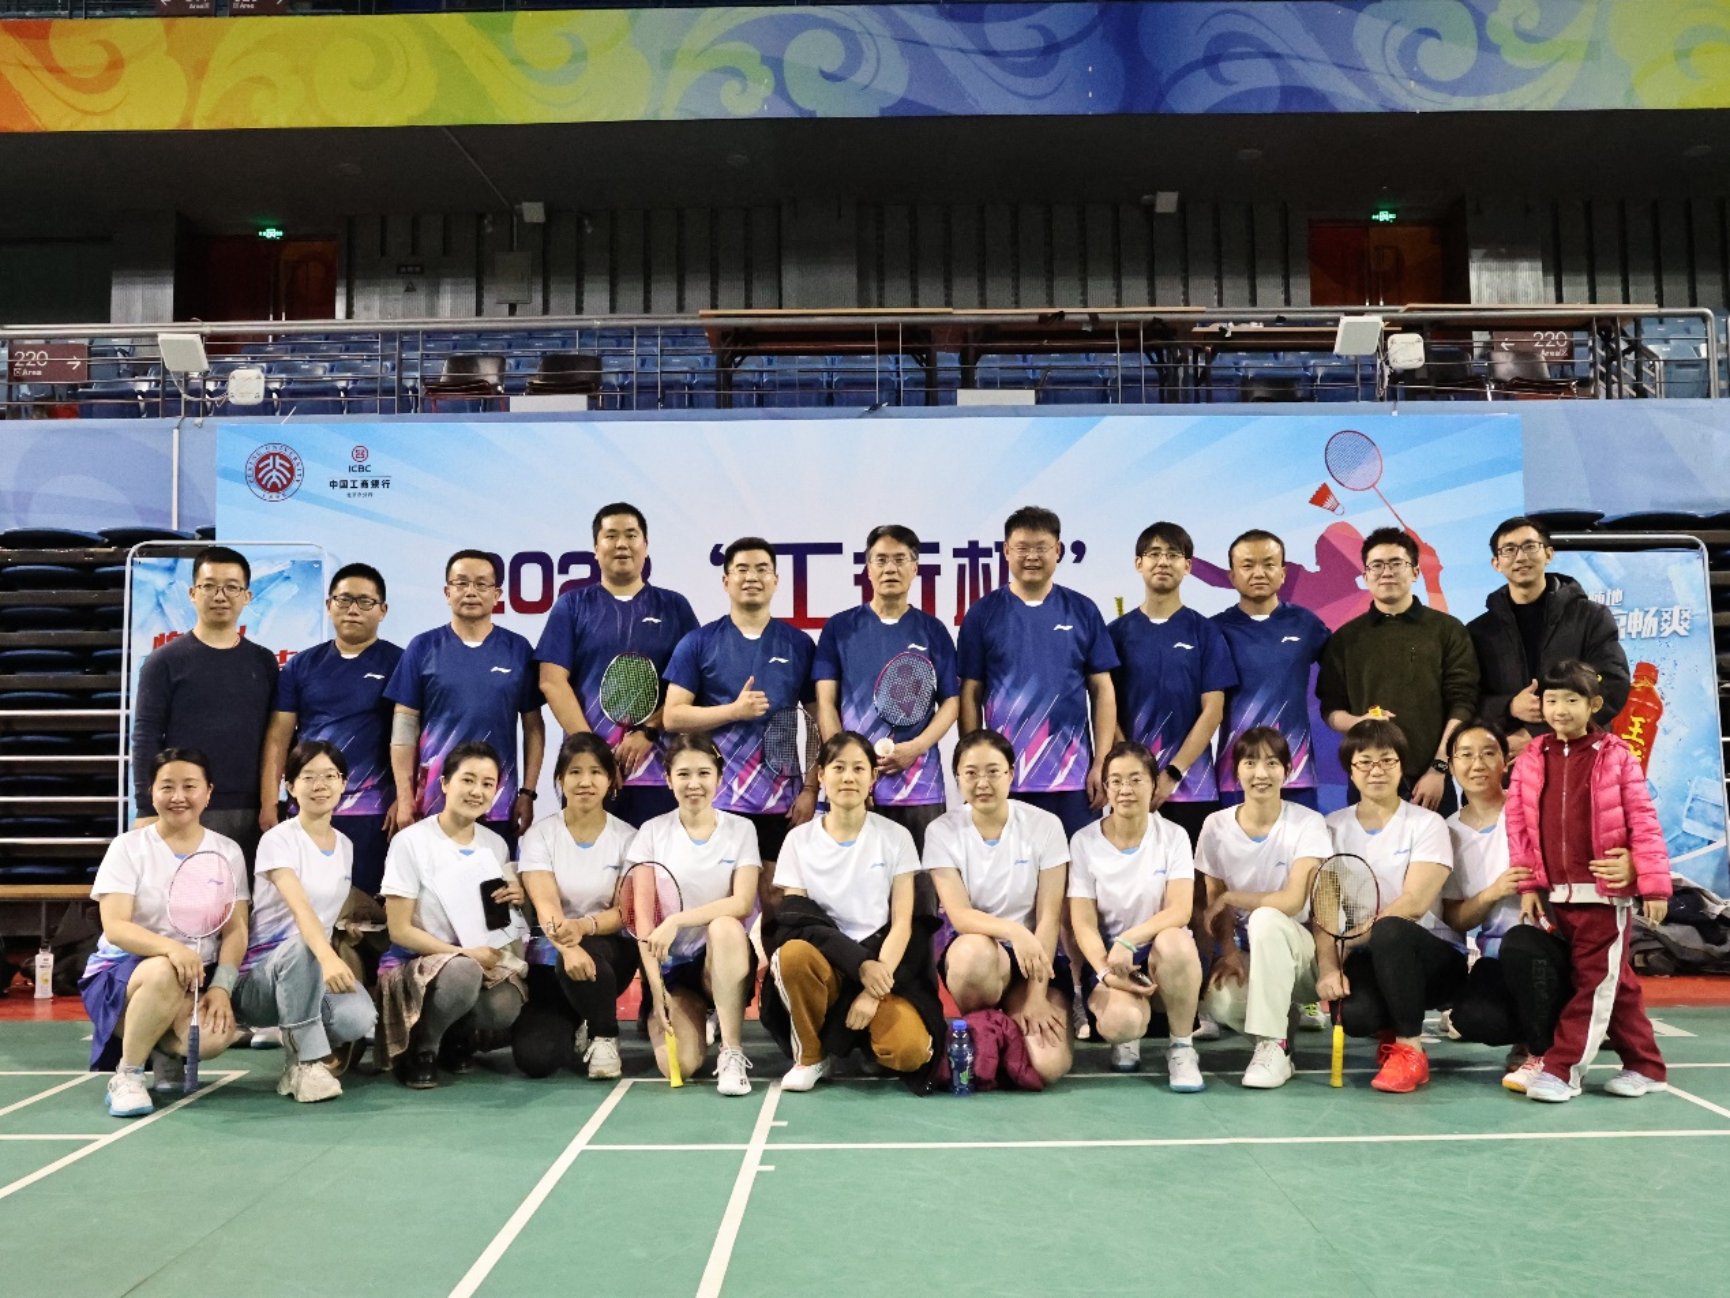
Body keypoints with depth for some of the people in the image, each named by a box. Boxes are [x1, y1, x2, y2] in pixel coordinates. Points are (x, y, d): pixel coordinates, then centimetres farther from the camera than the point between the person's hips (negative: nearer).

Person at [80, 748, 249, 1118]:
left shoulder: (227, 851, 4)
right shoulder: (128, 847, -4)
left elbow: (235, 929, 0)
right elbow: (115, 928, -15)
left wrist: (221, 986, -17)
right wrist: (171, 948, -35)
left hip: (197, 975, 2)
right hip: (123, 973, -2)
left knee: (216, 1035, -31)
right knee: (165, 973, -39)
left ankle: (167, 1052, 8)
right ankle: (126, 1076, -15)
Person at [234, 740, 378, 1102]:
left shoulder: (345, 845, 9)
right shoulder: (278, 840, -12)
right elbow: (300, 908, -30)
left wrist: (336, 962, 1)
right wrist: (326, 956, -46)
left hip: (319, 966, 4)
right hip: (261, 974, -4)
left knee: (358, 1018, -29)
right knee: (300, 947, -40)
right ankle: (307, 1060, -24)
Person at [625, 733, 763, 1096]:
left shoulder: (741, 829, 0)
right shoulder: (652, 832, 0)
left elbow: (742, 903, -14)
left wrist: (677, 921, -24)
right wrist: (655, 985, -12)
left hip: (725, 960, -1)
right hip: (671, 966, 1)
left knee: (724, 926, -36)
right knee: (678, 1065, -22)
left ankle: (732, 1052, -25)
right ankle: (693, 1017, 16)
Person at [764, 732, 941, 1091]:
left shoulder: (896, 837, 3)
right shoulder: (799, 840, 4)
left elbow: (902, 922, -3)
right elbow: (798, 920, -4)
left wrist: (874, 992, -16)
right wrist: (860, 964, -18)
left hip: (881, 967, -1)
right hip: (823, 967, 1)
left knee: (908, 1052, -30)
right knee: (794, 953, -36)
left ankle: (868, 1024, 8)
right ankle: (810, 1055, -9)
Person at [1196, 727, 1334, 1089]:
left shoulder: (1308, 823, -11)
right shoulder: (1216, 825, -1)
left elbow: (1292, 901, -20)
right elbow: (1215, 903, 0)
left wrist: (1229, 898, -12)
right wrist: (1230, 952, -16)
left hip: (1296, 951, -2)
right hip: (1246, 953, 2)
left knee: (1265, 918, -37)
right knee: (1220, 1001, -33)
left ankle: (1273, 1046, -25)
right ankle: (1283, 1020, 3)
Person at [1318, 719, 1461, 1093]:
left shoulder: (1427, 824, -3)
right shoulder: (1334, 828, 6)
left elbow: (1413, 904, -16)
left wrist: (1346, 941, -20)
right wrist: (1328, 965, -19)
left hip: (1430, 958, -2)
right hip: (1368, 960, 2)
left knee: (1389, 930, -37)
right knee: (1353, 1015, -32)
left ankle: (1410, 1049, -18)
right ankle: (1392, 1029, 9)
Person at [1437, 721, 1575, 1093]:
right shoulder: (1451, 832, 5)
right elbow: (1454, 920, 4)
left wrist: (1626, 859, -34)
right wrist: (1492, 892, -15)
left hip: (1552, 945, -2)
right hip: (1498, 956, 2)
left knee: (1519, 942, -37)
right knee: (1471, 1018, -28)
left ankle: (1543, 1053, -12)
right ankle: (1532, 1035, 9)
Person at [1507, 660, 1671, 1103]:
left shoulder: (1616, 757, -4)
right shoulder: (1530, 760, 4)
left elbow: (1643, 823, -5)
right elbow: (1518, 826, 5)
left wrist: (1654, 885, -8)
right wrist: (1528, 886, 2)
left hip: (1605, 892, -4)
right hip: (1556, 894, 4)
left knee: (1596, 982, -3)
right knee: (1616, 982, 13)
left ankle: (1562, 1069, -2)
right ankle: (1645, 1067, 24)